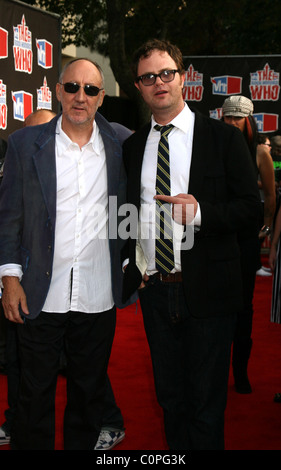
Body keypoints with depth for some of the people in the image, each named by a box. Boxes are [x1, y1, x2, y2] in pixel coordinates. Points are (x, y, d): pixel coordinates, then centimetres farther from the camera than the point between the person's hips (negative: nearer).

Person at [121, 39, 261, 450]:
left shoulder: (223, 138, -3)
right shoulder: (132, 147, 10)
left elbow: (250, 206, -5)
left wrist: (200, 212, -20)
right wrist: (131, 265, 5)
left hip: (208, 291, -4)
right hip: (155, 288, 4)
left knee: (207, 402, 6)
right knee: (170, 397, 16)